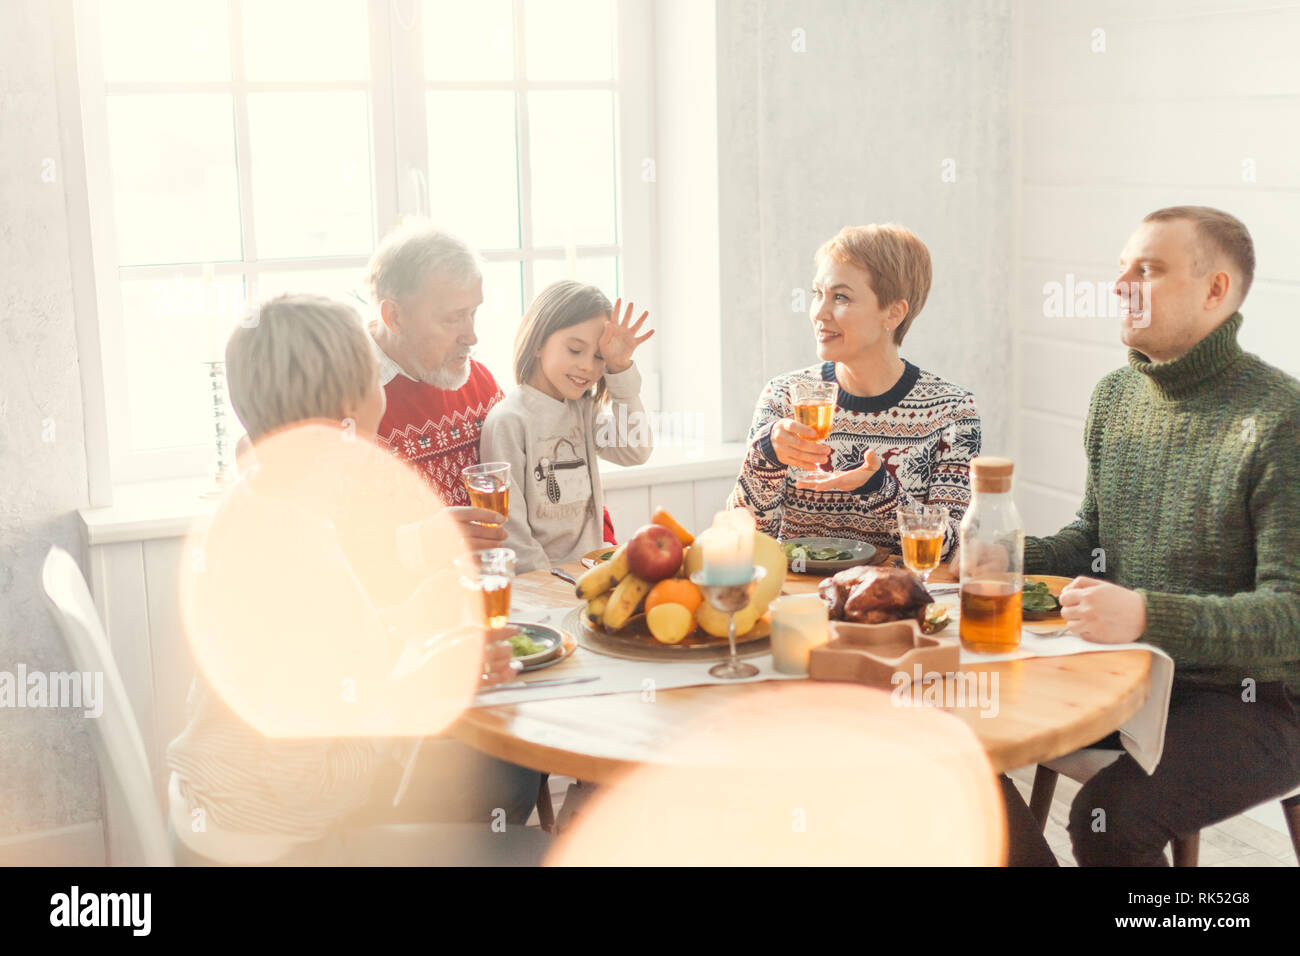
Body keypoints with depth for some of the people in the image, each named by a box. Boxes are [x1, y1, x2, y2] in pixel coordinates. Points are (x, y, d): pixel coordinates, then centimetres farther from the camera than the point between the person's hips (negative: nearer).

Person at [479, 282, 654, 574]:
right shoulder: (508, 420, -9)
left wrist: (621, 369, -3)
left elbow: (635, 452, -1)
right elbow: (507, 522, -11)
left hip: (589, 570, 6)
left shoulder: (584, 409, 13)